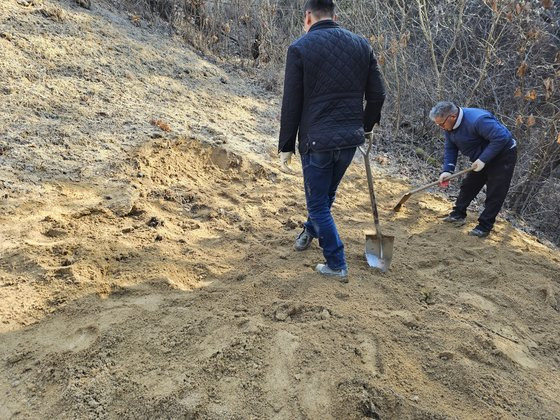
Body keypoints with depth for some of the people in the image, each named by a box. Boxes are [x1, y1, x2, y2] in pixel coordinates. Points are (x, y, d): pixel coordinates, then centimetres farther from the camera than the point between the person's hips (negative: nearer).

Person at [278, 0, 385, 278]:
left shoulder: (300, 48, -8)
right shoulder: (361, 45, 4)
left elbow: (291, 104, -9)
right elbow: (377, 94, 6)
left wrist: (286, 146, -1)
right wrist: (366, 125, 23)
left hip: (316, 141, -5)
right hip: (350, 138, 5)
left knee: (318, 203, 10)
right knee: (327, 193, 26)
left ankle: (336, 265, 15)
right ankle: (310, 233, 50)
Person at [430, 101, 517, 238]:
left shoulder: (477, 120, -35)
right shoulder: (449, 126, -8)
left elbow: (501, 138, -35)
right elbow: (450, 149, -1)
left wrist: (483, 159, -34)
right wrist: (447, 170, -14)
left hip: (503, 155, -8)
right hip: (481, 158, 8)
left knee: (495, 193, -5)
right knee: (468, 185, 12)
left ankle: (484, 227, 1)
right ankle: (458, 215, 25)